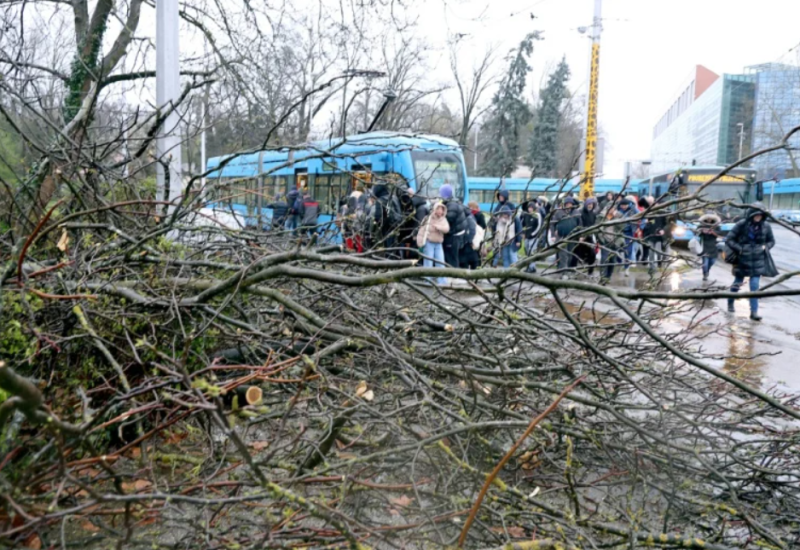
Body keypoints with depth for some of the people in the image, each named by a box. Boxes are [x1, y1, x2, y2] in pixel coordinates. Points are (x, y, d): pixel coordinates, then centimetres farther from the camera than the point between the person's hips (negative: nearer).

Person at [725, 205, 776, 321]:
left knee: (755, 286, -2)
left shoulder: (766, 226, -3)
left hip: (758, 261, 2)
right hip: (742, 260, -1)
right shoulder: (742, 225, -12)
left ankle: (754, 312, 2)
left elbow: (771, 241, 13)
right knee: (737, 283, 14)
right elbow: (729, 239, -7)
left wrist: (765, 248, -4)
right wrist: (739, 249, -13)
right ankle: (730, 303, 36)